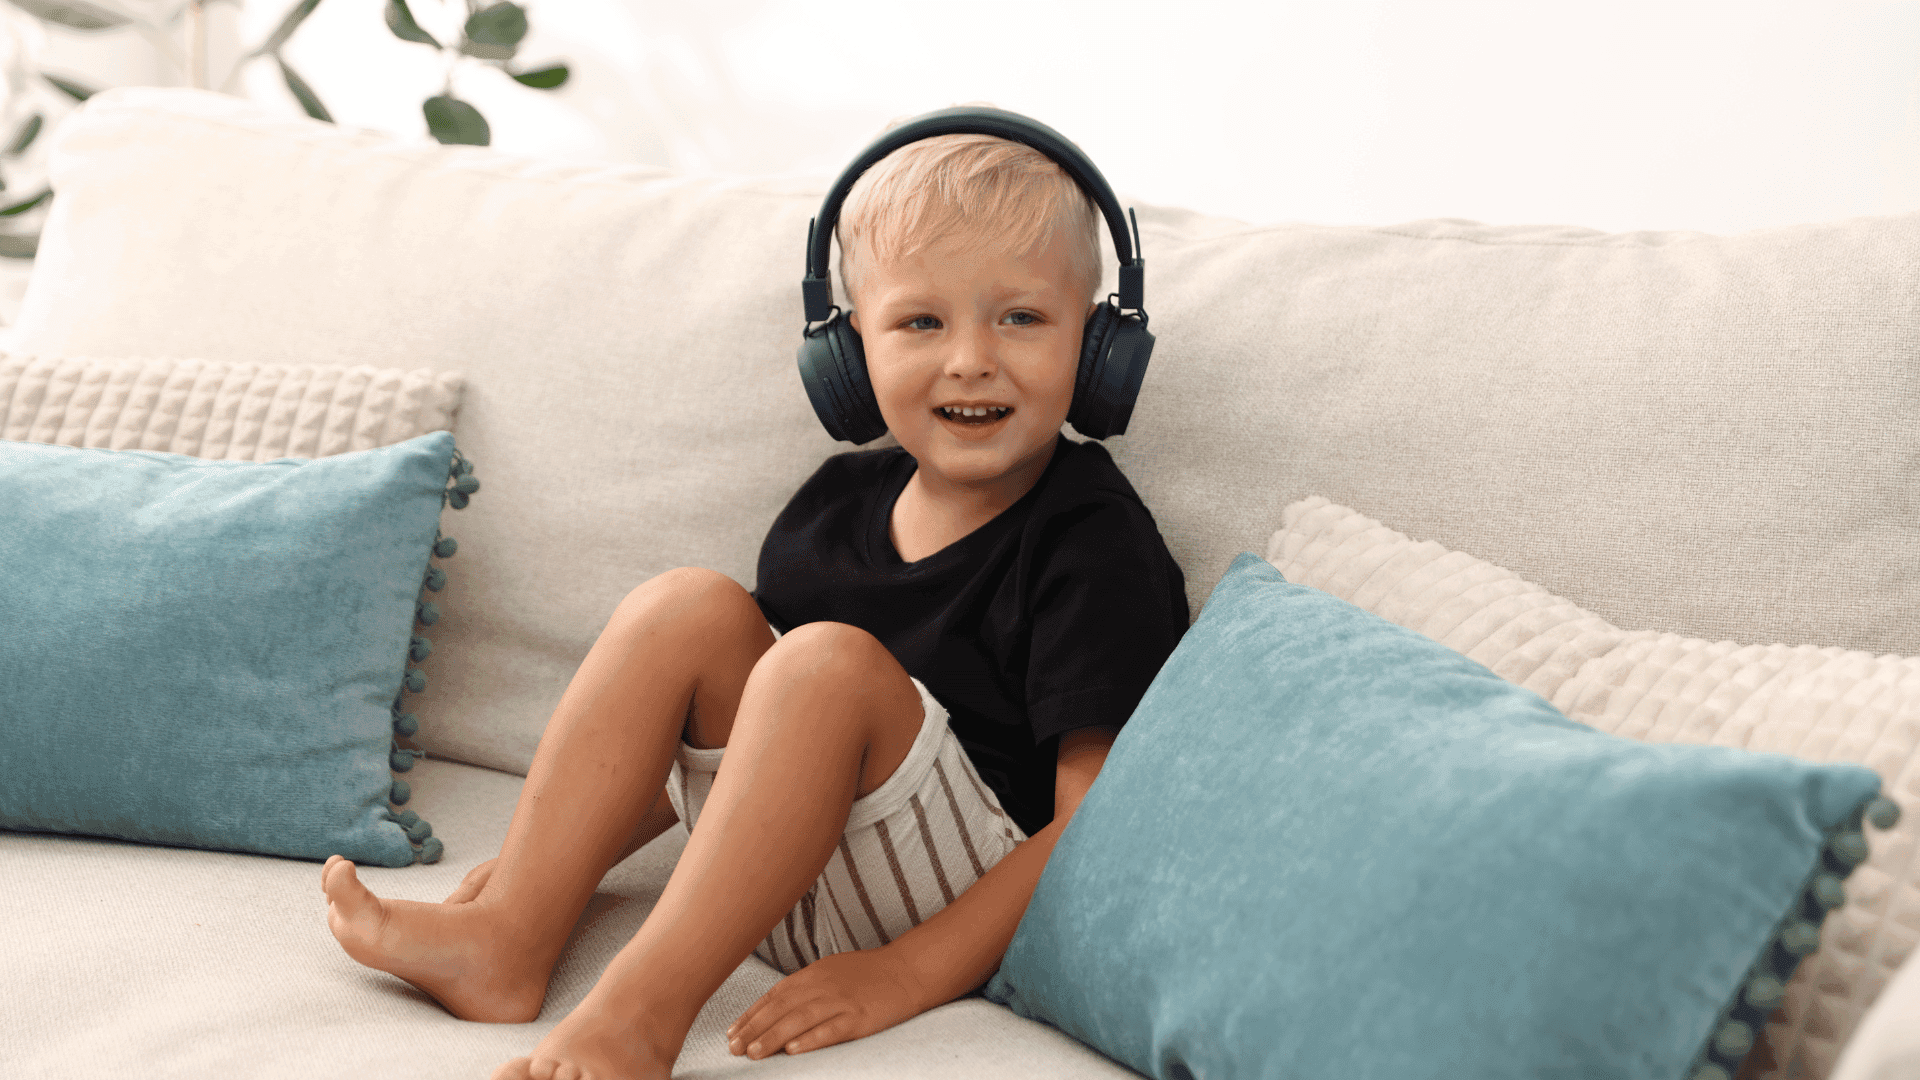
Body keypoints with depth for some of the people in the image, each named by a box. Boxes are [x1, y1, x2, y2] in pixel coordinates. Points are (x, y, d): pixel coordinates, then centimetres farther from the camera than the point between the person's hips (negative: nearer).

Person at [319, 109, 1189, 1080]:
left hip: (966, 909, -7)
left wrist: (906, 975, -27)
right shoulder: (843, 499, 8)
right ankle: (510, 937, -14)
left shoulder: (1096, 546, -12)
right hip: (792, 884, 7)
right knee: (686, 610, -8)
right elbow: (726, 737, 19)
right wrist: (573, 852, 9)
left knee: (831, 662, -29)